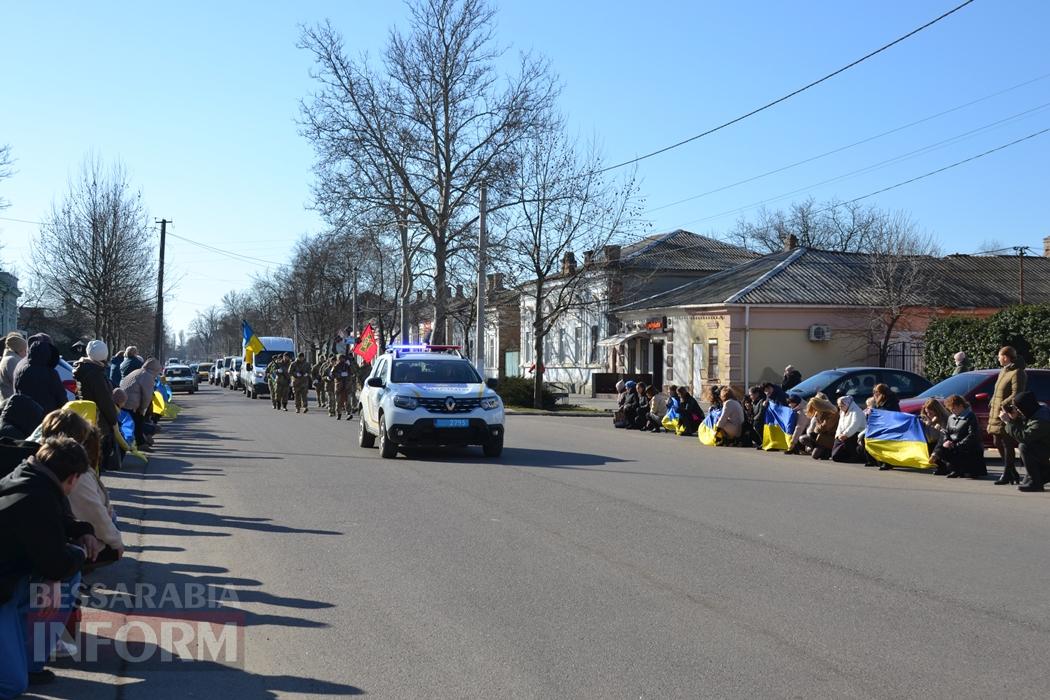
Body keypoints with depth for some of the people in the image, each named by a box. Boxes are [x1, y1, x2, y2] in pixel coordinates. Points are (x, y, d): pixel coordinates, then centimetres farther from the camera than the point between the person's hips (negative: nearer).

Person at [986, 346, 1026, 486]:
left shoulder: (1017, 373, -13)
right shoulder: (1003, 371, 17)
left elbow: (1016, 395, -20)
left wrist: (1002, 405, -19)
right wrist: (992, 404, 11)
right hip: (996, 413, 10)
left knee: (1007, 444, -4)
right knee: (998, 443, 12)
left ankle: (1007, 475, 2)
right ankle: (1013, 473, 22)